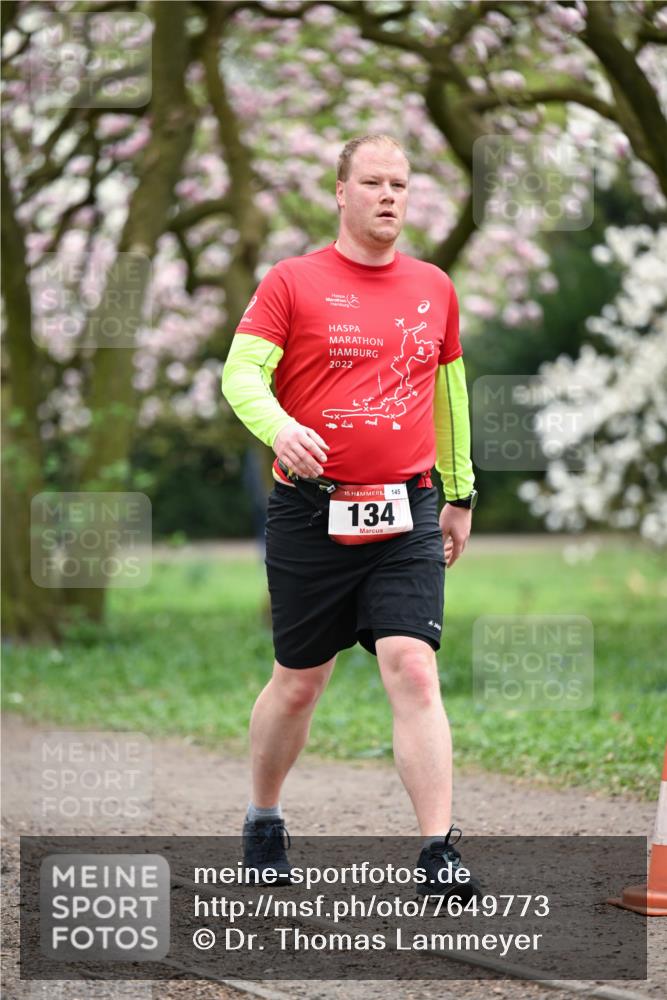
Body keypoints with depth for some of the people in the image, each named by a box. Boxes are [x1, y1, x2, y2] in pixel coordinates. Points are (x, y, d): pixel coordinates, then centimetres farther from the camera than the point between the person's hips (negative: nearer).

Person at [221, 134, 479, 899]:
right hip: (310, 513, -2)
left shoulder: (434, 289, 11)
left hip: (405, 516, 2)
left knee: (413, 670, -13)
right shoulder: (292, 282, -1)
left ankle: (439, 854, -15)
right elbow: (241, 373, -9)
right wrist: (279, 428, -30)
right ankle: (262, 823, 33)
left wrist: (460, 494, 24)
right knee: (299, 682, 10)